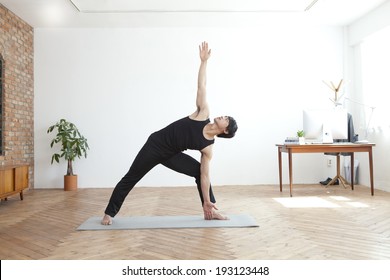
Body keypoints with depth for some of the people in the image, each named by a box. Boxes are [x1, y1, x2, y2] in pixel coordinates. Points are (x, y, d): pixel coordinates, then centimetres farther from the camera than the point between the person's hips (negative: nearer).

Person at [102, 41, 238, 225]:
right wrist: (204, 61, -16)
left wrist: (207, 202, -10)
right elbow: (201, 86, -13)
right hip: (156, 144, -2)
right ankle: (109, 213, 20)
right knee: (130, 178, 2)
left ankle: (209, 212, 4)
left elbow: (205, 176, -8)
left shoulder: (208, 148, -9)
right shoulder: (203, 113, -13)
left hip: (171, 154, 3)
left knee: (199, 170, -9)